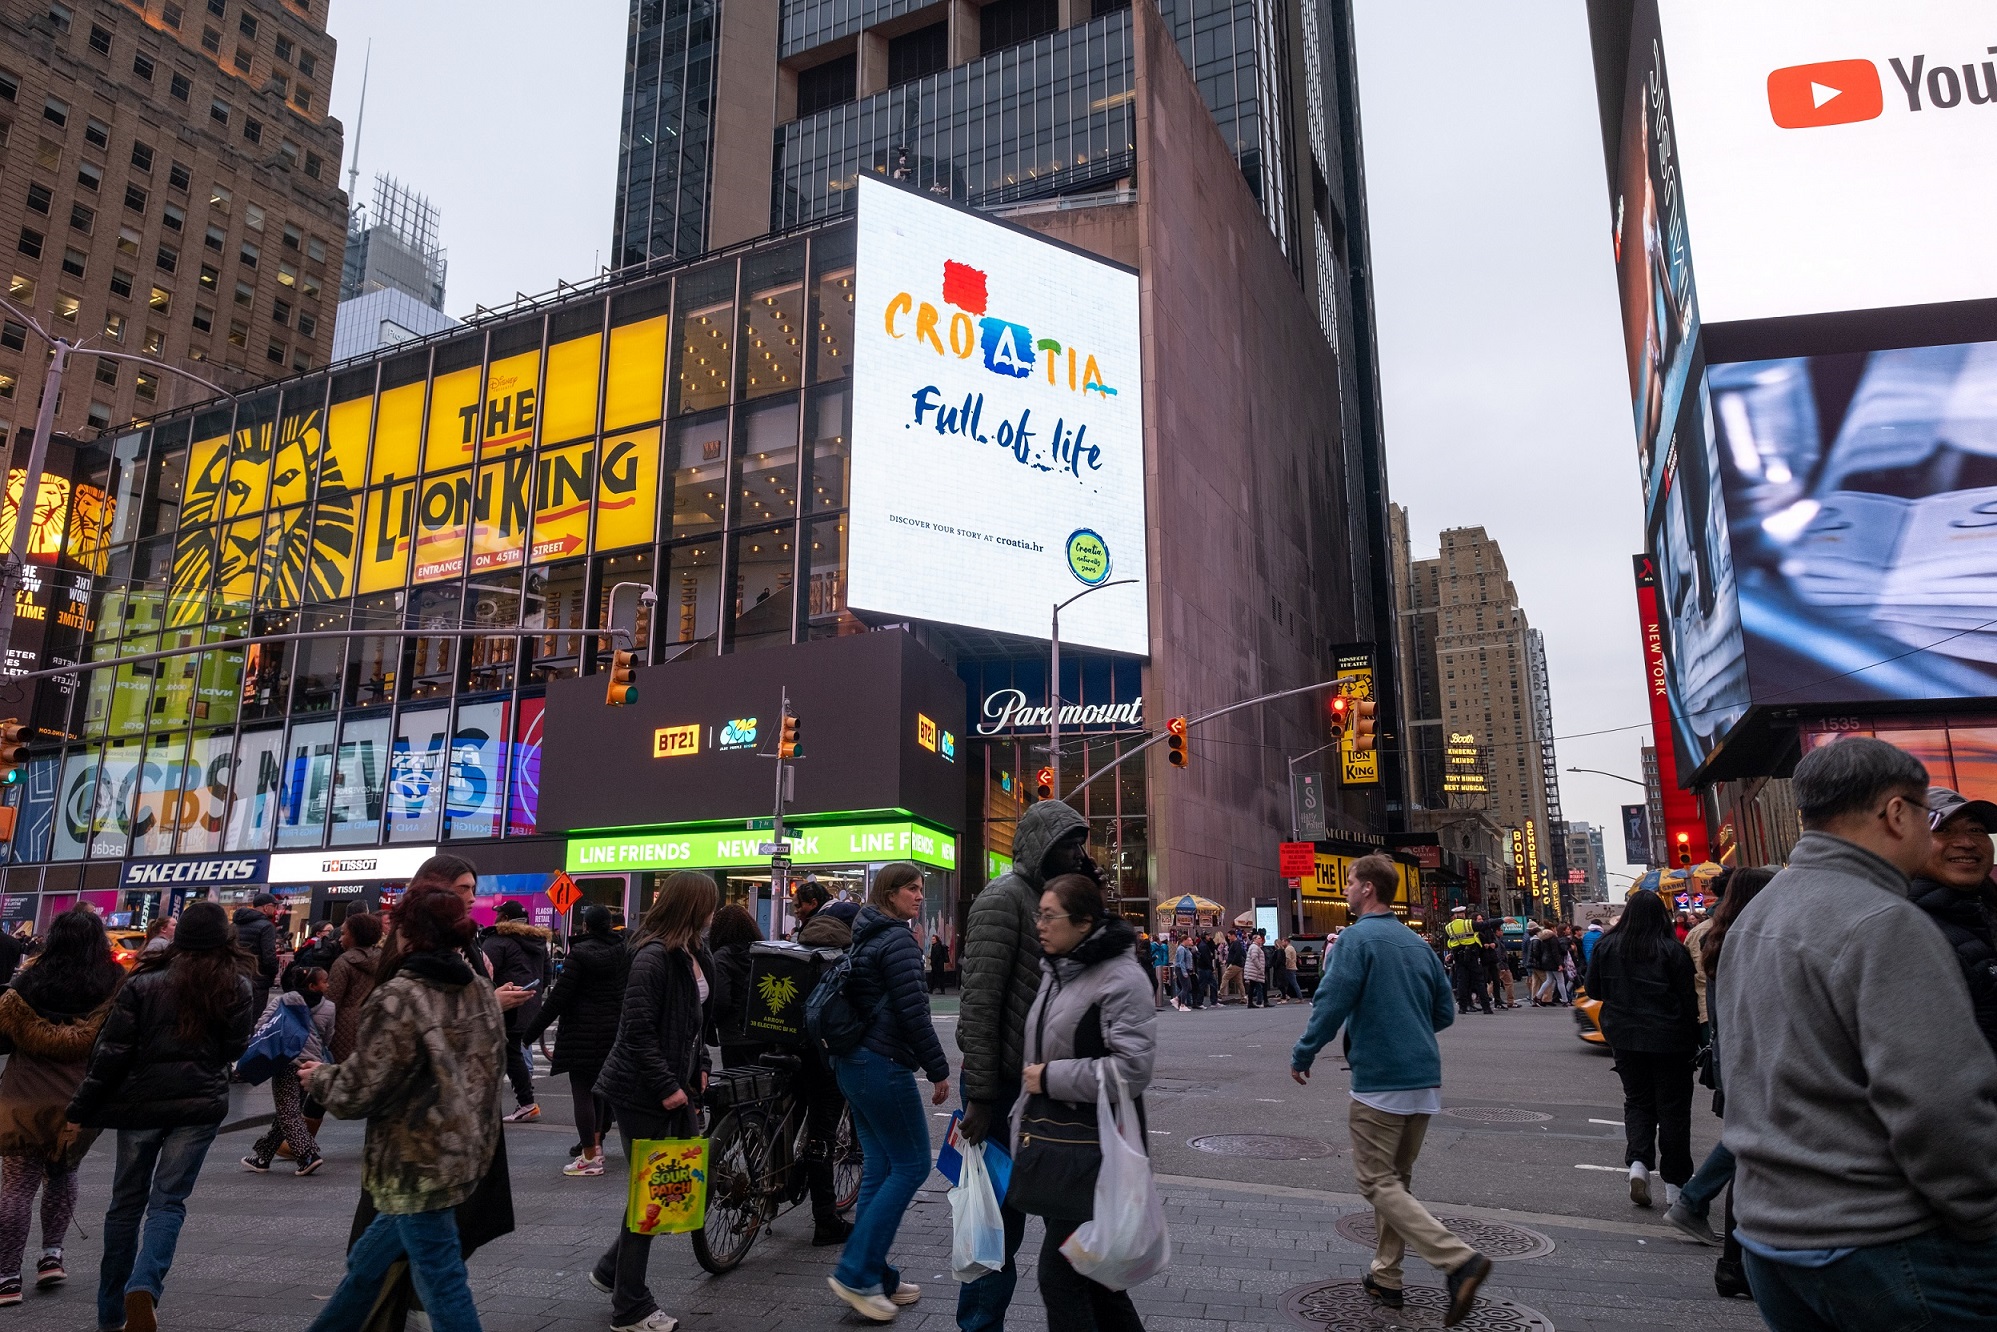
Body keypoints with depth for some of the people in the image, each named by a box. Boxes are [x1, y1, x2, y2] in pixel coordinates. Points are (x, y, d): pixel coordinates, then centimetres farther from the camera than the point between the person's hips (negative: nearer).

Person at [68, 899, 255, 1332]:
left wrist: (82, 1108, 3)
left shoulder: (143, 982, -4)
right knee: (168, 1201, 6)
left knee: (127, 1202, 15)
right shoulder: (236, 986, -3)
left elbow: (112, 1051, -4)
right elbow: (235, 1051, 3)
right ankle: (143, 1287, -17)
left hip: (140, 1102, 1)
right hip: (200, 1104, -1)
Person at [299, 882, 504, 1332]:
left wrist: (320, 1077, 6)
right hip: (465, 1154, 8)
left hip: (417, 1164, -8)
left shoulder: (398, 997, -19)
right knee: (365, 1262, 25)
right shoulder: (481, 992, 4)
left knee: (441, 1283, 3)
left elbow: (358, 1093, -16)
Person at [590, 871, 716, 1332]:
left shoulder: (696, 956, 8)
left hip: (676, 1085, 9)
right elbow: (638, 1031, -22)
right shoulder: (653, 956, -20)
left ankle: (612, 1268, 28)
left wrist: (698, 1067, 11)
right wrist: (666, 1087, -20)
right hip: (642, 1091, -9)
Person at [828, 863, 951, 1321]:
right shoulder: (898, 939, -14)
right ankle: (855, 1272, -2)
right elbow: (913, 1012, -19)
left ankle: (875, 1277, 18)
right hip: (884, 1065, -10)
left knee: (880, 1168, 13)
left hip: (853, 1063, 10)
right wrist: (939, 1070, -12)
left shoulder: (866, 937, 16)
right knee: (912, 1165, -2)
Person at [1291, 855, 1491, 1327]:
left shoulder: (1357, 938, -13)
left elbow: (1331, 1004, -19)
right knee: (1396, 1179, 18)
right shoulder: (1417, 943, 10)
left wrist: (1302, 1055, -6)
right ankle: (1385, 1277, 25)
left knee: (1378, 1183, -1)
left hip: (1380, 1080, -8)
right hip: (1425, 1078, 8)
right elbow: (1445, 1012, 16)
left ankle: (1459, 1260, -15)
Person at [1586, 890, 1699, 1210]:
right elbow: (1688, 999, -8)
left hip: (1625, 1039, 3)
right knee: (1673, 1108, 9)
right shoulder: (1673, 950, -12)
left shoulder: (1608, 946, -3)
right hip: (1669, 1040, -2)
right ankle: (1674, 1185, 14)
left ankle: (1638, 1162, -4)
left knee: (1637, 1101, 17)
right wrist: (1693, 1040, 3)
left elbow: (1594, 989, 7)